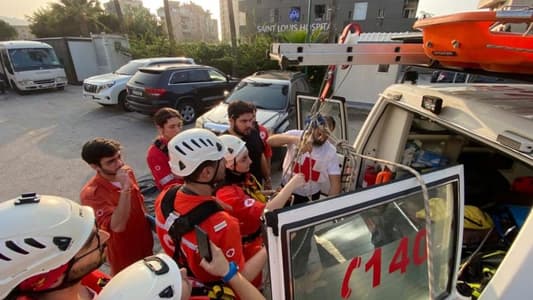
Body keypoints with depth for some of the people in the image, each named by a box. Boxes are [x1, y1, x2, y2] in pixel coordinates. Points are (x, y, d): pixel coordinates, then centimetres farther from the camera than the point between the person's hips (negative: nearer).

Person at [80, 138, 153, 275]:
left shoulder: (127, 172, -10)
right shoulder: (91, 193, -28)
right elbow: (118, 226, -38)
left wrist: (147, 218, 10)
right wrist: (125, 188, -44)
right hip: (123, 253, -5)